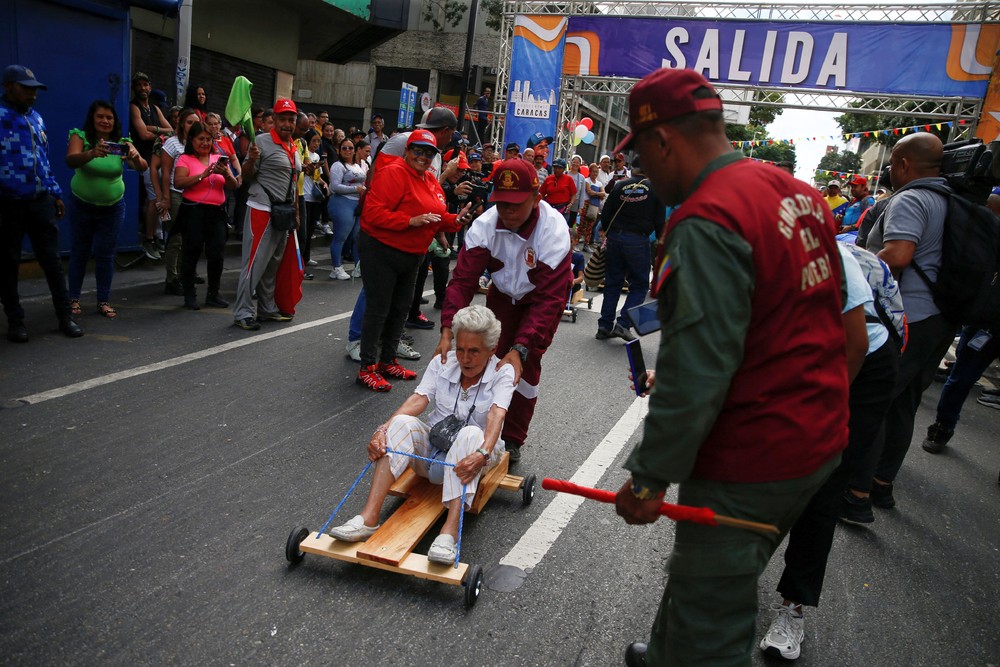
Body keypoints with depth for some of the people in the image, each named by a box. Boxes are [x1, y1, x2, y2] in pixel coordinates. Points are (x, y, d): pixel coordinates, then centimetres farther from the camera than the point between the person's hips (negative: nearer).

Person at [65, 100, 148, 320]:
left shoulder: (122, 143, -9)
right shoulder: (80, 137, -12)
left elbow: (142, 167, -22)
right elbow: (70, 160, -31)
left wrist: (136, 157, -45)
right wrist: (92, 154, -51)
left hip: (113, 208, 1)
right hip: (82, 206, -1)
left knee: (105, 254, 6)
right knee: (79, 252, 9)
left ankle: (104, 301, 13)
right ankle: (74, 298, 20)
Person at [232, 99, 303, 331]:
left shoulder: (294, 148, 15)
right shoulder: (262, 142, -8)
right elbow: (246, 176, -9)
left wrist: (295, 212, 18)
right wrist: (251, 159, -28)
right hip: (262, 211, -8)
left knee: (273, 264, 14)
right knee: (255, 263, -7)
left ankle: (267, 308, 24)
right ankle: (243, 313, 0)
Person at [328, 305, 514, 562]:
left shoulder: (502, 372, -9)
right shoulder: (442, 363, 0)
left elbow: (496, 415, -26)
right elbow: (417, 400, -14)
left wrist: (482, 454, -46)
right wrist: (383, 430, -31)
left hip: (471, 453, -3)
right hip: (432, 446, 3)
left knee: (470, 434, -37)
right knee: (402, 423, -27)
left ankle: (449, 531, -50)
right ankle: (368, 518, -36)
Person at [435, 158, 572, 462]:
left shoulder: (554, 230, -36)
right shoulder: (486, 224, -28)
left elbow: (549, 298, -39)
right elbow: (463, 278, -29)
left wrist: (521, 349, -47)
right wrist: (447, 330, -42)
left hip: (542, 298, -3)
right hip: (503, 293, 3)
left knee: (526, 365, -8)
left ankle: (513, 440, 9)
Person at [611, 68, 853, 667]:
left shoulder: (705, 223, -23)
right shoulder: (800, 193, 6)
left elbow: (696, 374, -26)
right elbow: (834, 315, 15)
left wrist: (650, 477, -16)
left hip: (749, 469, -9)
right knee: (705, 578, 29)